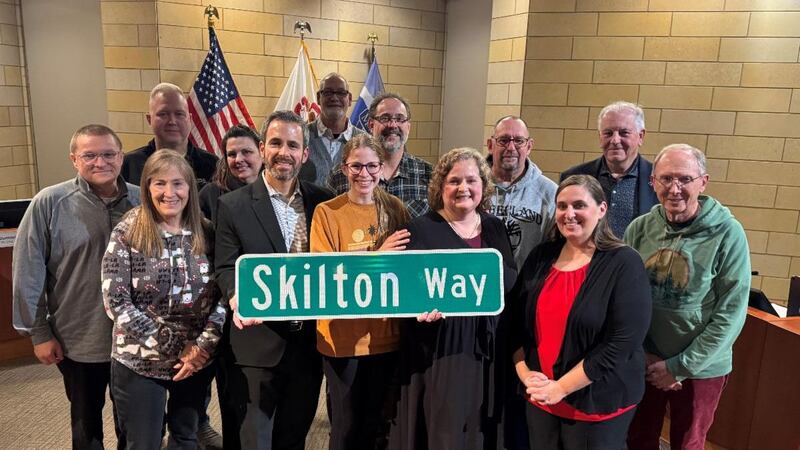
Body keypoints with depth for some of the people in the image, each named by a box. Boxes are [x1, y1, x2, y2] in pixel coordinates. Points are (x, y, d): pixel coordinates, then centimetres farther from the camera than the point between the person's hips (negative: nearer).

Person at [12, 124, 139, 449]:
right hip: (78, 340, -1)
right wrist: (38, 332, -5)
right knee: (86, 420, 21)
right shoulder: (48, 204, -12)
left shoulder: (142, 201, -5)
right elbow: (27, 273, -7)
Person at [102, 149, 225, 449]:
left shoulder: (206, 234, -2)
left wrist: (204, 345, -14)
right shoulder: (127, 234, -10)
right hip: (139, 361, -2)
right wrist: (175, 348, -15)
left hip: (197, 360, 3)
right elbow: (115, 302, -14)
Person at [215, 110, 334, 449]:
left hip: (309, 341, 3)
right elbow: (226, 267, -6)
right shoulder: (234, 205, -4)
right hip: (260, 343, -3)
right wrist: (237, 299, -25)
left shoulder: (323, 201, 4)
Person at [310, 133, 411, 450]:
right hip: (343, 336, -3)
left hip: (387, 332, 3)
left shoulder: (396, 209, 3)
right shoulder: (326, 213, -8)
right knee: (347, 424, 10)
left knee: (378, 422, 17)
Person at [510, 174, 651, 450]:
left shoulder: (624, 264, -12)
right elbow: (516, 319, 6)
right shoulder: (541, 256, 2)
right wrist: (525, 372, -7)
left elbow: (623, 343, -18)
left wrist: (561, 387, -17)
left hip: (598, 404, -4)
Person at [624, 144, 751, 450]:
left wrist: (681, 367, -13)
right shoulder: (639, 229, -8)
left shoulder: (727, 234, -15)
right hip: (643, 363, 2)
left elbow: (731, 312, -14)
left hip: (701, 368, -2)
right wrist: (644, 354, -9)